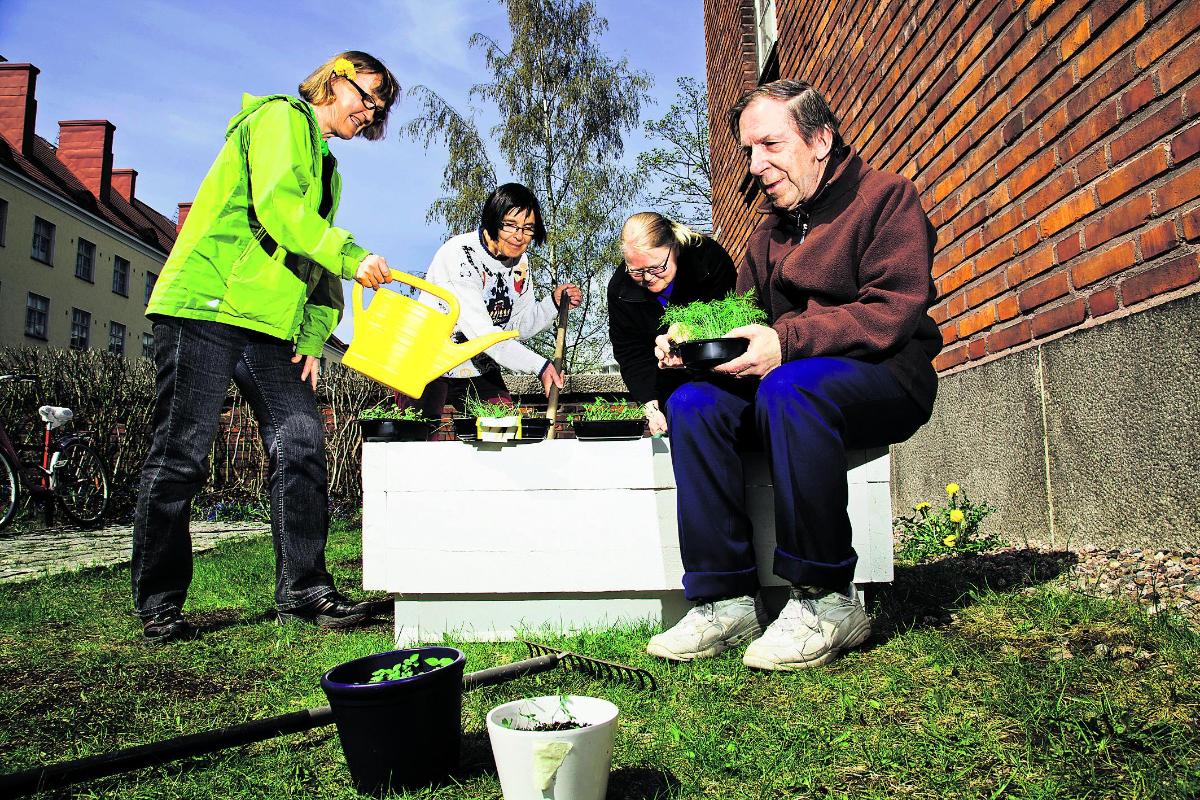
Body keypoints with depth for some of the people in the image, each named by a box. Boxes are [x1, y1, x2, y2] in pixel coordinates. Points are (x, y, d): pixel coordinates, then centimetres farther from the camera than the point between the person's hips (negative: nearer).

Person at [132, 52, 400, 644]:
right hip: (206, 306, -8)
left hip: (269, 324, 8)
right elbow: (277, 206, -16)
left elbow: (317, 266, 21)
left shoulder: (325, 169, 27)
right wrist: (351, 256, -20)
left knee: (301, 443, -3)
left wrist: (312, 335, 8)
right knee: (180, 456, -4)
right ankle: (158, 605, 7)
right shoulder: (281, 117, 1)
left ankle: (302, 588, 3)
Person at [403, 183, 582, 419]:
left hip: (480, 369, 7)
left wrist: (555, 302, -15)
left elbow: (519, 327, 1)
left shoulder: (520, 260, -1)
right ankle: (404, 398, 16)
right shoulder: (460, 254, -26)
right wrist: (539, 365, -38)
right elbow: (480, 331, -33)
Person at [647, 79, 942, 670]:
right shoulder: (769, 232, 20)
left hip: (890, 378, -6)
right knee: (692, 402, -19)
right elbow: (742, 317, 17)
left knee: (789, 387, -37)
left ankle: (827, 599, -25)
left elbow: (895, 308, -16)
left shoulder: (886, 196, -1)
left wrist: (787, 340, -28)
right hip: (783, 380, 6)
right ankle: (726, 600, -19)